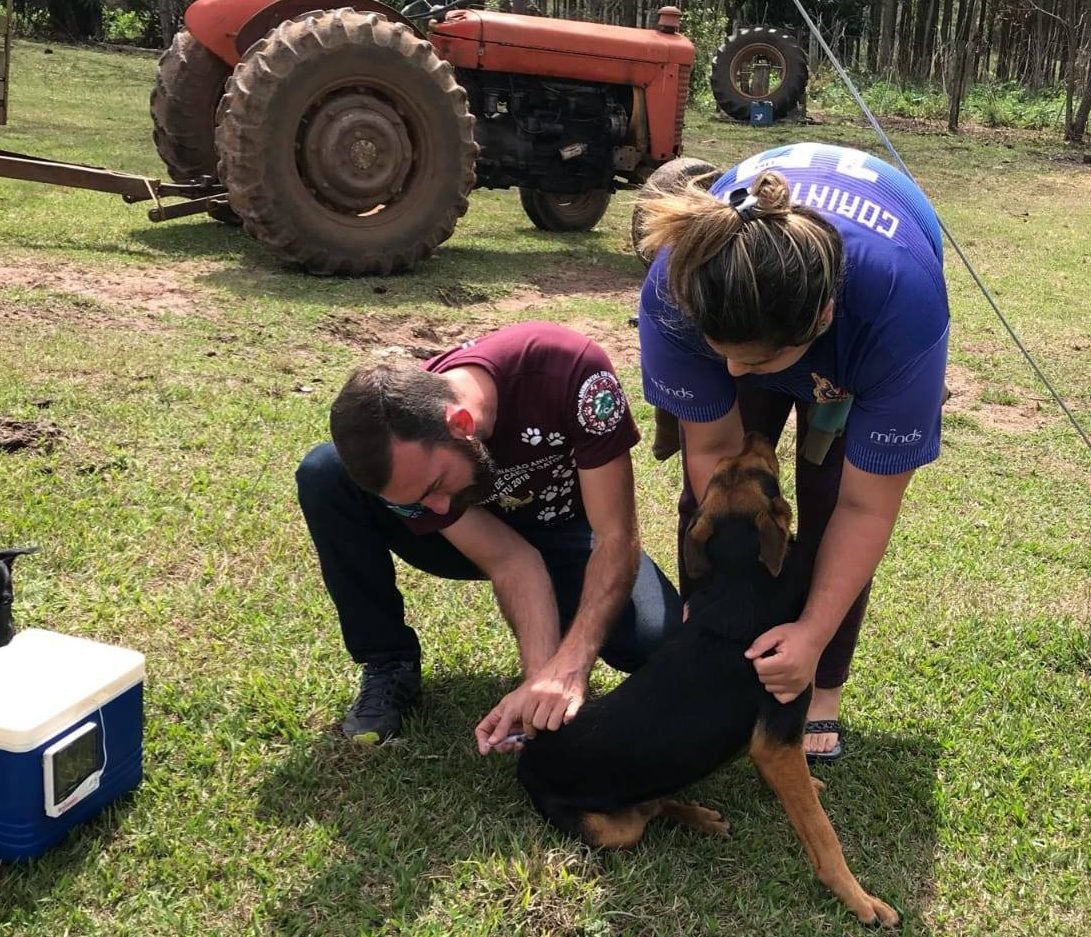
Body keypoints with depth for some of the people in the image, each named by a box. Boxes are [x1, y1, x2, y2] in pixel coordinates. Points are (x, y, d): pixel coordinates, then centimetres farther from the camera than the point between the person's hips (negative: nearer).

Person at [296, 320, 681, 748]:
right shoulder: (408, 459, -29)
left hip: (569, 530, -1)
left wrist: (566, 668, -42)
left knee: (661, 643, -31)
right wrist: (541, 675, -39)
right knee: (324, 475, -24)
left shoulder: (567, 369, -37)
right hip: (488, 541, 1)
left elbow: (615, 536, -32)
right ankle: (387, 666, -9)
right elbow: (509, 561, -25)